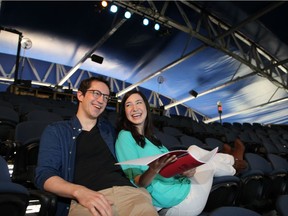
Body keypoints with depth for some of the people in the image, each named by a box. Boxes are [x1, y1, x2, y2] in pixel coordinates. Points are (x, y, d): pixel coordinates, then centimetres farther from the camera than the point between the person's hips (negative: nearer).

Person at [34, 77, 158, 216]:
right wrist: (79, 191, -19)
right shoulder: (55, 131, 12)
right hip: (86, 199, -2)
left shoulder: (109, 129, 23)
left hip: (127, 191, 3)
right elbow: (44, 174, 0)